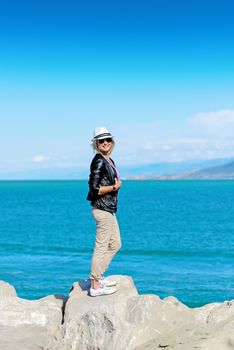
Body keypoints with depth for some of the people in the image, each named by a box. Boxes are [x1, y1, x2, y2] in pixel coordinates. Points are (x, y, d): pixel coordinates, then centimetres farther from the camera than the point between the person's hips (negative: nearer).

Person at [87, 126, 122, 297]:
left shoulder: (109, 161, 14)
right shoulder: (99, 162, -15)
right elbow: (94, 188, -19)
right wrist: (115, 187, -11)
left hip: (109, 209, 10)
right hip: (102, 209, -10)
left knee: (115, 244, 18)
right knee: (101, 247, -4)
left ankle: (97, 275, 26)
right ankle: (95, 286, 4)